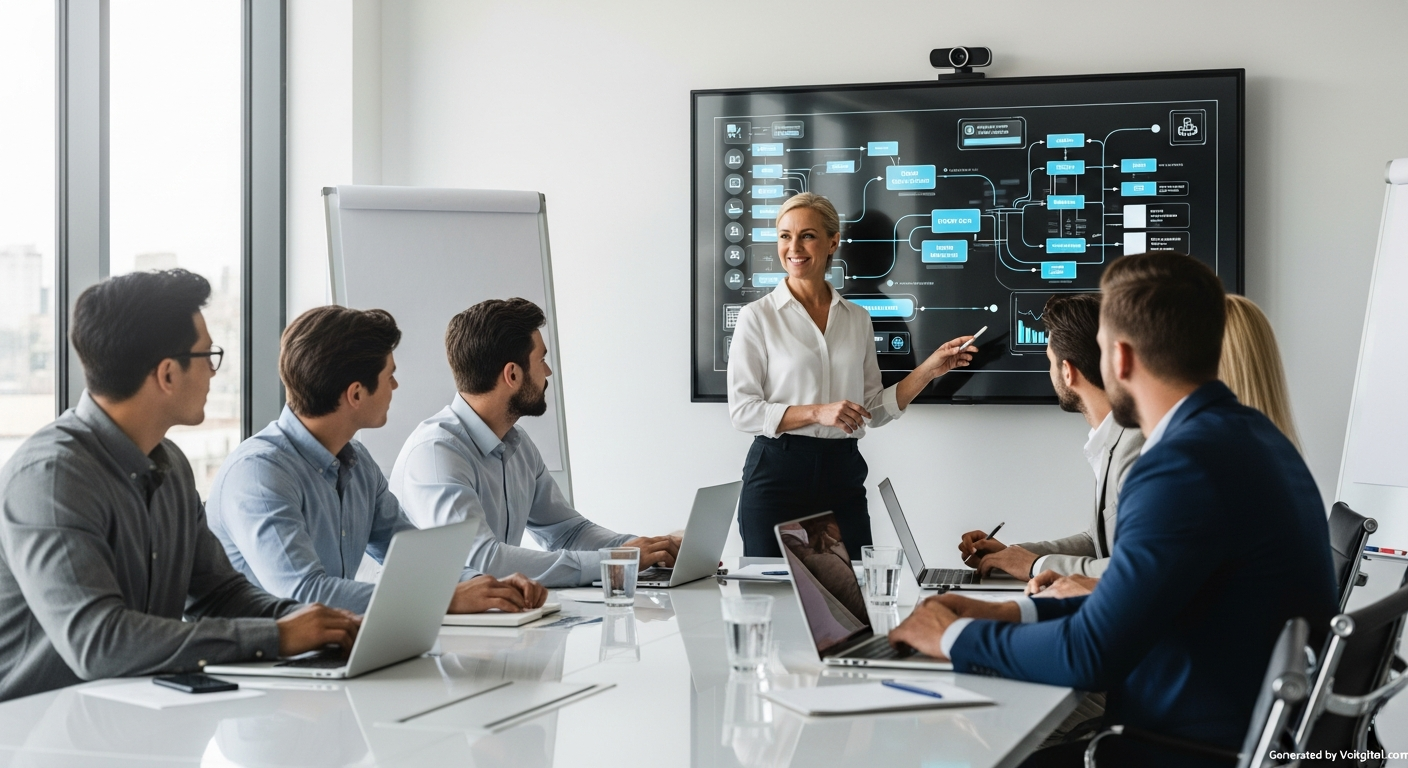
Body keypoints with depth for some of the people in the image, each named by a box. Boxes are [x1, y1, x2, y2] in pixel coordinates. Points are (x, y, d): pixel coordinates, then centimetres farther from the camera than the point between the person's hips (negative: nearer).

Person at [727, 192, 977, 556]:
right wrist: (817, 412, -18)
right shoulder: (758, 317, -1)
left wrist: (929, 369, 2)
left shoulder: (857, 319, 11)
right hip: (778, 470, -3)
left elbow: (875, 410, 13)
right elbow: (742, 410, -8)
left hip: (842, 474, 3)